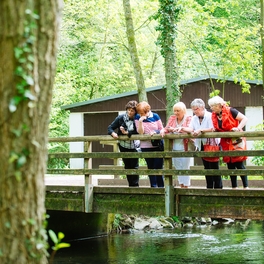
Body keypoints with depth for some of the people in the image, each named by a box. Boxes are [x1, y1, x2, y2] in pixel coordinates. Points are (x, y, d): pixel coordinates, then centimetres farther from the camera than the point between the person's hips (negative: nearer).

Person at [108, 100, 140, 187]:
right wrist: (113, 133, -21)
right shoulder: (121, 118, -6)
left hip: (133, 146, -2)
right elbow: (110, 127, -1)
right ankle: (131, 185, 18)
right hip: (123, 146, 2)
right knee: (127, 166, 10)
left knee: (134, 166, -5)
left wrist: (127, 133, -20)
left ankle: (135, 185, 1)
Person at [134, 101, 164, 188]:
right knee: (150, 167, 7)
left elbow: (161, 129, 5)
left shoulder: (155, 116, -1)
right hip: (146, 147, 1)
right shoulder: (138, 118, -2)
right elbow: (140, 132, -8)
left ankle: (161, 186, 5)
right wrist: (140, 122, -22)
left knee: (158, 167, -4)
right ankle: (153, 186, 14)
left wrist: (155, 132, -16)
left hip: (158, 145, -1)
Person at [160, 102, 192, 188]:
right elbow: (167, 128, 5)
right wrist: (163, 131, -18)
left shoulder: (188, 119, -3)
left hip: (184, 148, -5)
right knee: (178, 168, 10)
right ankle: (181, 186, 17)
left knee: (185, 168, -1)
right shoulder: (172, 118, 12)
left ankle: (186, 186, 6)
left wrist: (179, 129, -32)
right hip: (175, 148, 5)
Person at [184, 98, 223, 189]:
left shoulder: (210, 116, -13)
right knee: (206, 167, 10)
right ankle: (209, 187, 15)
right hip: (202, 146, 7)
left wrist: (201, 130, -30)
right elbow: (191, 129, -2)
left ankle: (218, 187, 0)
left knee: (214, 167, -5)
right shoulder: (194, 118, 9)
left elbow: (213, 129, -23)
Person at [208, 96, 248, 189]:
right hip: (226, 143, 6)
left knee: (239, 163, -8)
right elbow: (216, 130, 14)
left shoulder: (230, 111, -12)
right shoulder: (214, 116, 6)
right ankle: (234, 187, 15)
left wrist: (238, 128, -25)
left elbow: (244, 119, -12)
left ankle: (246, 186, -4)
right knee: (230, 165, 8)